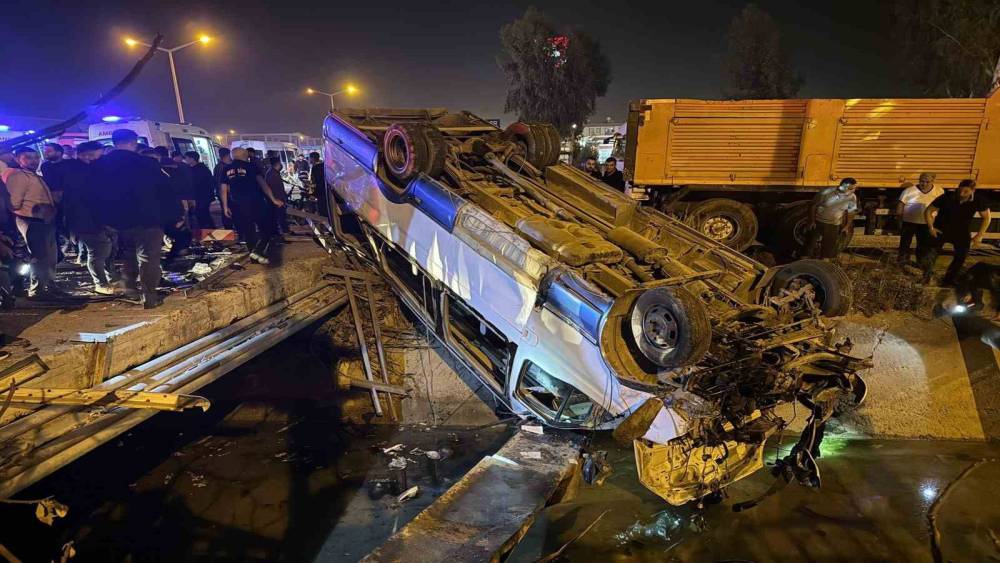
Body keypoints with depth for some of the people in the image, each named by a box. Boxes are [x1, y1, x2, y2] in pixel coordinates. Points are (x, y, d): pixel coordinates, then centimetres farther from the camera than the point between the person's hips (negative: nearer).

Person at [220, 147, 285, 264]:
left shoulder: (226, 170, 10)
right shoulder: (250, 166, -3)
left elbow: (223, 190, 8)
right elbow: (262, 184, -8)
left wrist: (225, 207, 14)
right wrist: (273, 199, -7)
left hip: (237, 205, 5)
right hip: (254, 202, -5)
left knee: (247, 230, 15)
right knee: (267, 227, 4)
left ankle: (253, 253, 22)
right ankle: (257, 252, -13)